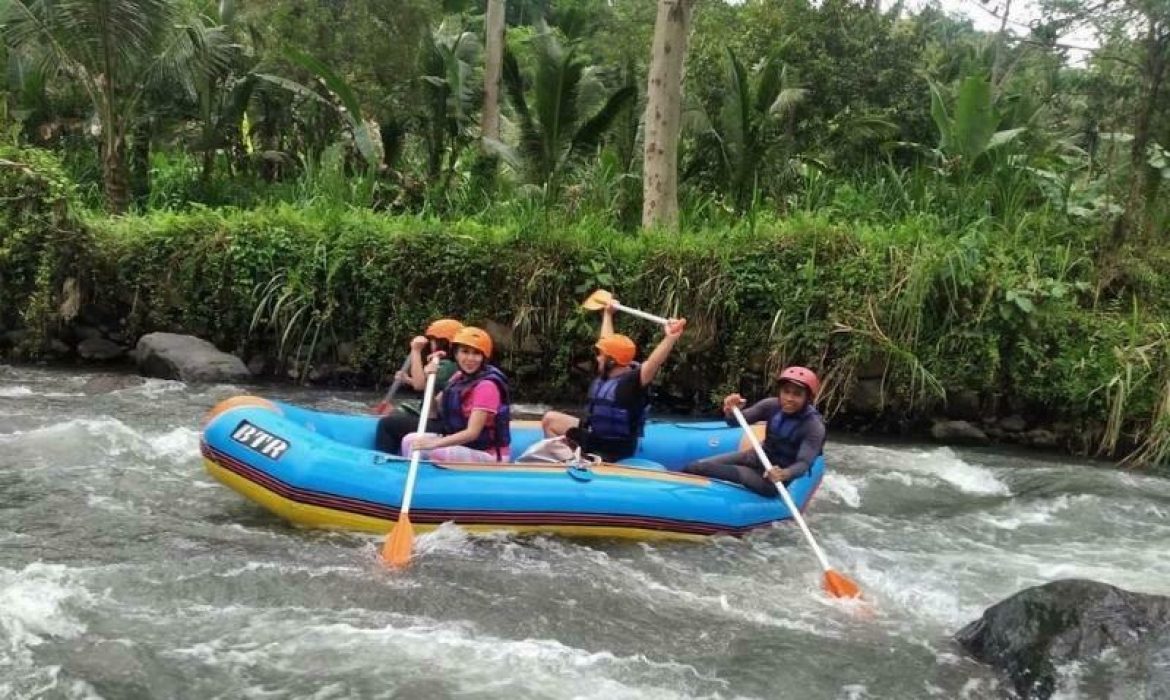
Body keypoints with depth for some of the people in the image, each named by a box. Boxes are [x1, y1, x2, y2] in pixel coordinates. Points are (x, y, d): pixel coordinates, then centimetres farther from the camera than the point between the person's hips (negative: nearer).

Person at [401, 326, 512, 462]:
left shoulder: (486, 386, -19)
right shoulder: (459, 377, 7)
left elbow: (472, 433, -25)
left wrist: (434, 444, -34)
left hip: (489, 455, -8)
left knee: (427, 452, -27)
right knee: (410, 441, -4)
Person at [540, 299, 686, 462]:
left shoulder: (632, 380, -22)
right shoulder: (607, 373, 2)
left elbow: (653, 363, -39)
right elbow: (608, 341, 17)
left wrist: (670, 337, -55)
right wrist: (608, 314, 29)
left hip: (611, 451, -9)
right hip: (592, 436, 9)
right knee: (550, 419, 16)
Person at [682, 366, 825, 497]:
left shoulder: (814, 427, -22)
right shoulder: (771, 406, -8)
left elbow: (804, 463, -31)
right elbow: (736, 422, -5)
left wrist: (785, 474, -54)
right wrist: (731, 412, -31)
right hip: (759, 457, 5)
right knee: (697, 466, -12)